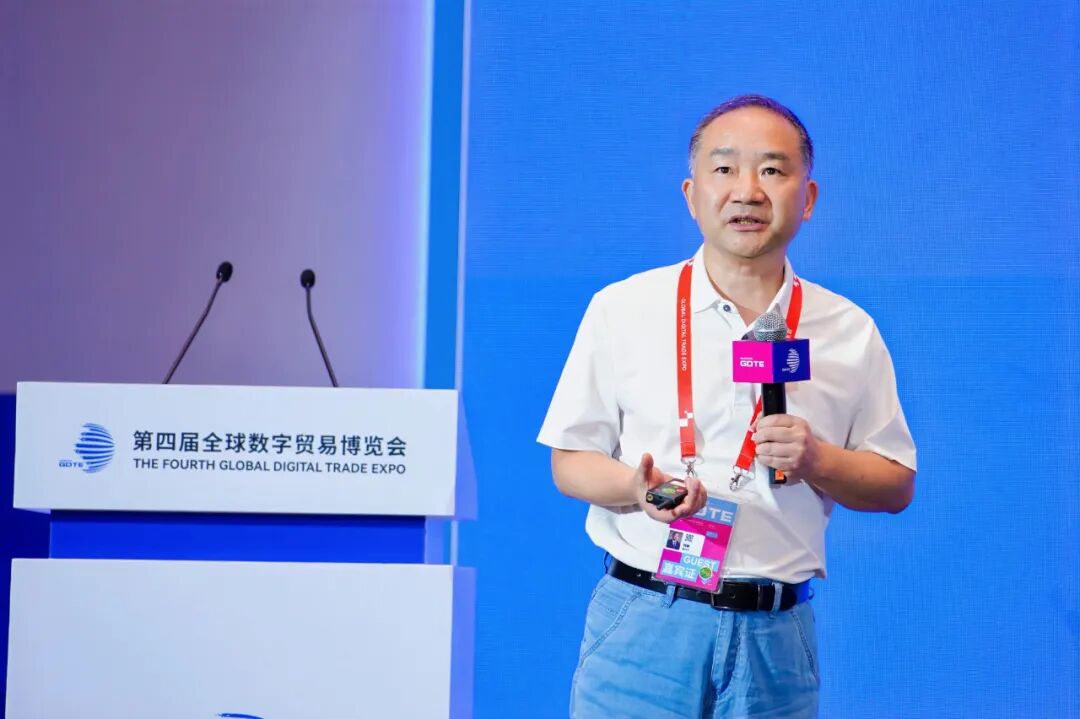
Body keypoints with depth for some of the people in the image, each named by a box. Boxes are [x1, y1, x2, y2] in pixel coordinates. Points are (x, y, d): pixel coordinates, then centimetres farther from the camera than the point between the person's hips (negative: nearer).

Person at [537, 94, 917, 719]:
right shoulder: (621, 309, 3)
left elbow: (898, 486, 10)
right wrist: (638, 487, -16)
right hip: (643, 618, -1)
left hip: (777, 639, 1)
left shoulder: (849, 332, 6)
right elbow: (571, 462, 4)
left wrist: (819, 461, -10)